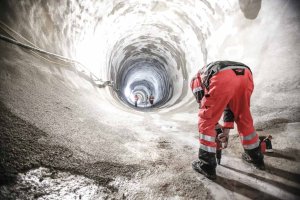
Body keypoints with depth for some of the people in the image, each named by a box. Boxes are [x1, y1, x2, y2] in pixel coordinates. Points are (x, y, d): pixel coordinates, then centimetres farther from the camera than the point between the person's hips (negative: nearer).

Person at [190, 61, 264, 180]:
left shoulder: (196, 79, 33)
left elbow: (203, 102, 20)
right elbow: (229, 104, 39)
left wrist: (215, 125, 28)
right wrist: (226, 129, 39)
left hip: (223, 79, -6)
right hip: (245, 75, 6)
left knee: (207, 122, 9)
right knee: (244, 119, 25)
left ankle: (207, 167, 14)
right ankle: (257, 159, 41)